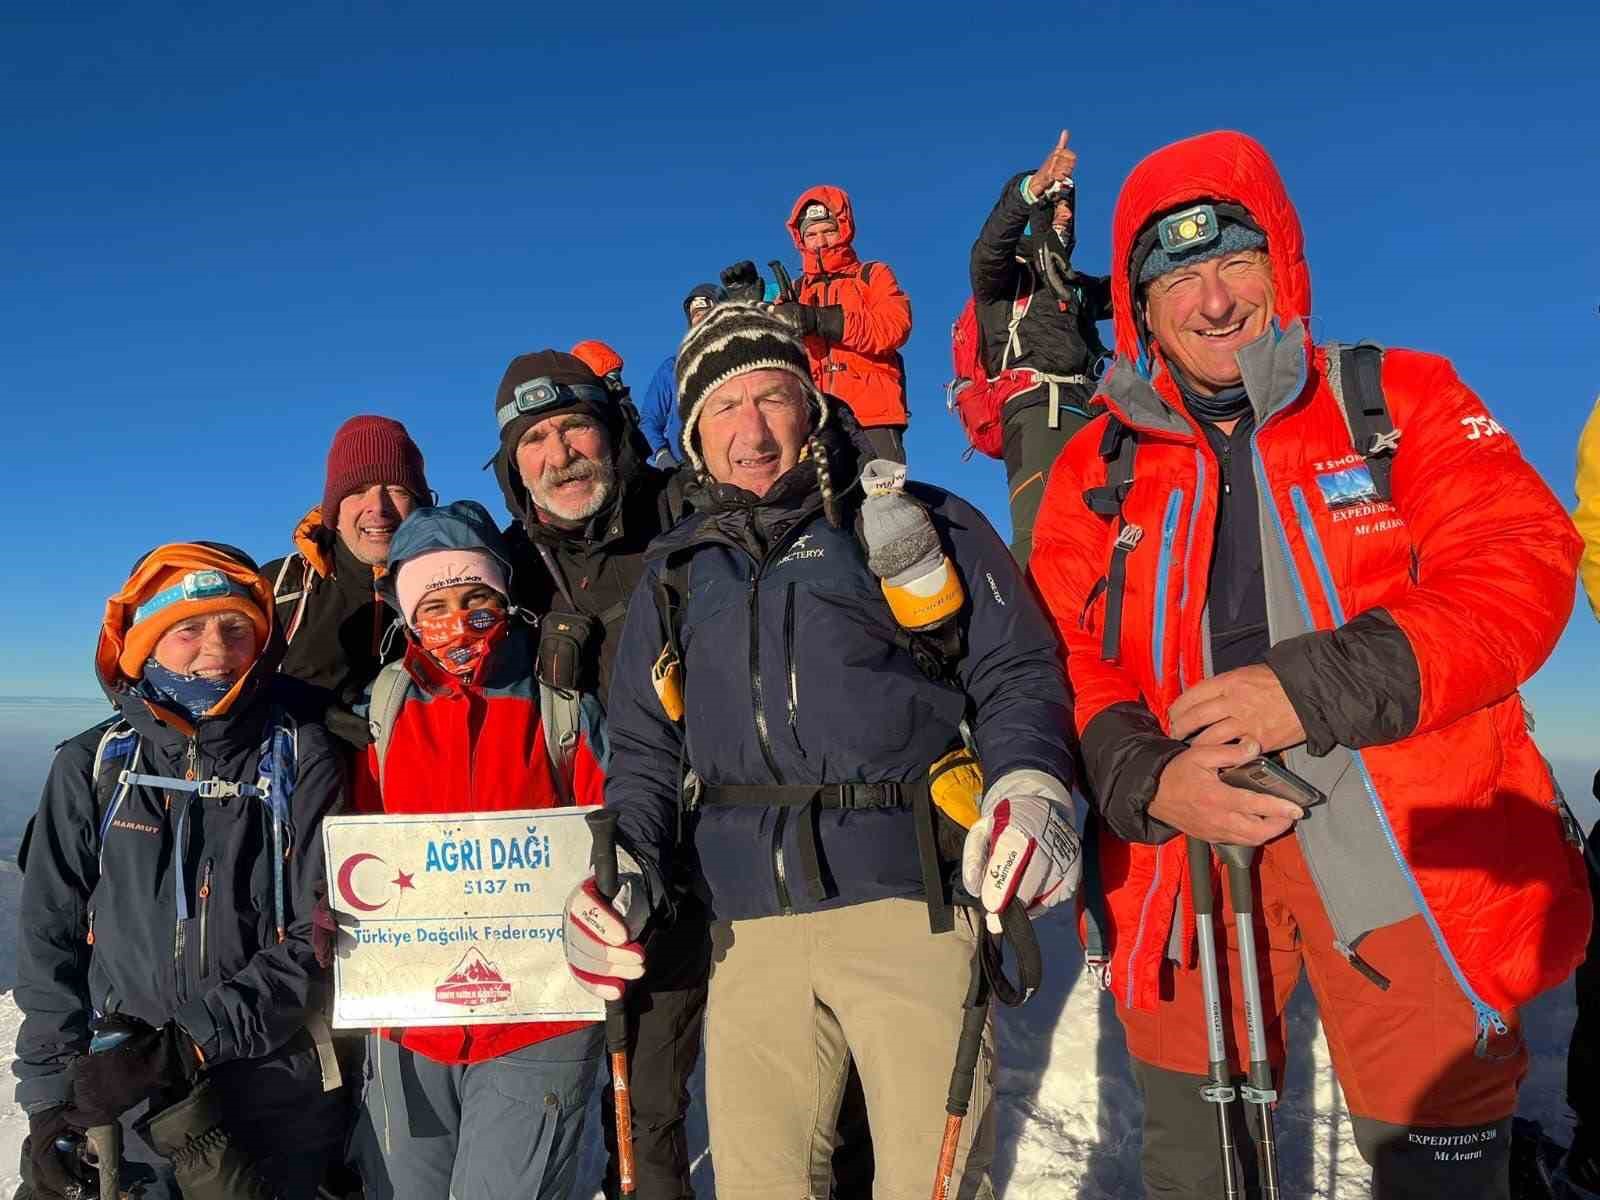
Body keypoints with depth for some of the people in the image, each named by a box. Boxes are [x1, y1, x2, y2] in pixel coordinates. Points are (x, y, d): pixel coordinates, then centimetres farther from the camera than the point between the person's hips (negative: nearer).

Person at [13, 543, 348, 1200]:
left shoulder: (301, 758, -7)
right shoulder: (93, 765, 0)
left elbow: (319, 932, -11)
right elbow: (50, 932, 5)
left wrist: (192, 1043, -19)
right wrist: (49, 1088, 0)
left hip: (278, 1094, -1)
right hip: (126, 1101, 2)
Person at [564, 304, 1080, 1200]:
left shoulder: (919, 523, 7)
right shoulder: (676, 576, 18)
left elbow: (1018, 672, 2)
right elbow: (646, 751, 19)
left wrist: (1032, 782, -17)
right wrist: (624, 871, 3)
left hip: (911, 899, -3)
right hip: (749, 930, 4)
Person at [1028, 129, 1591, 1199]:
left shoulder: (1402, 399, 4)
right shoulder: (1098, 467, 6)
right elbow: (1065, 660, 2)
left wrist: (1319, 686, -22)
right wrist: (1144, 780, -17)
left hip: (1415, 868, -1)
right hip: (1186, 869, 2)